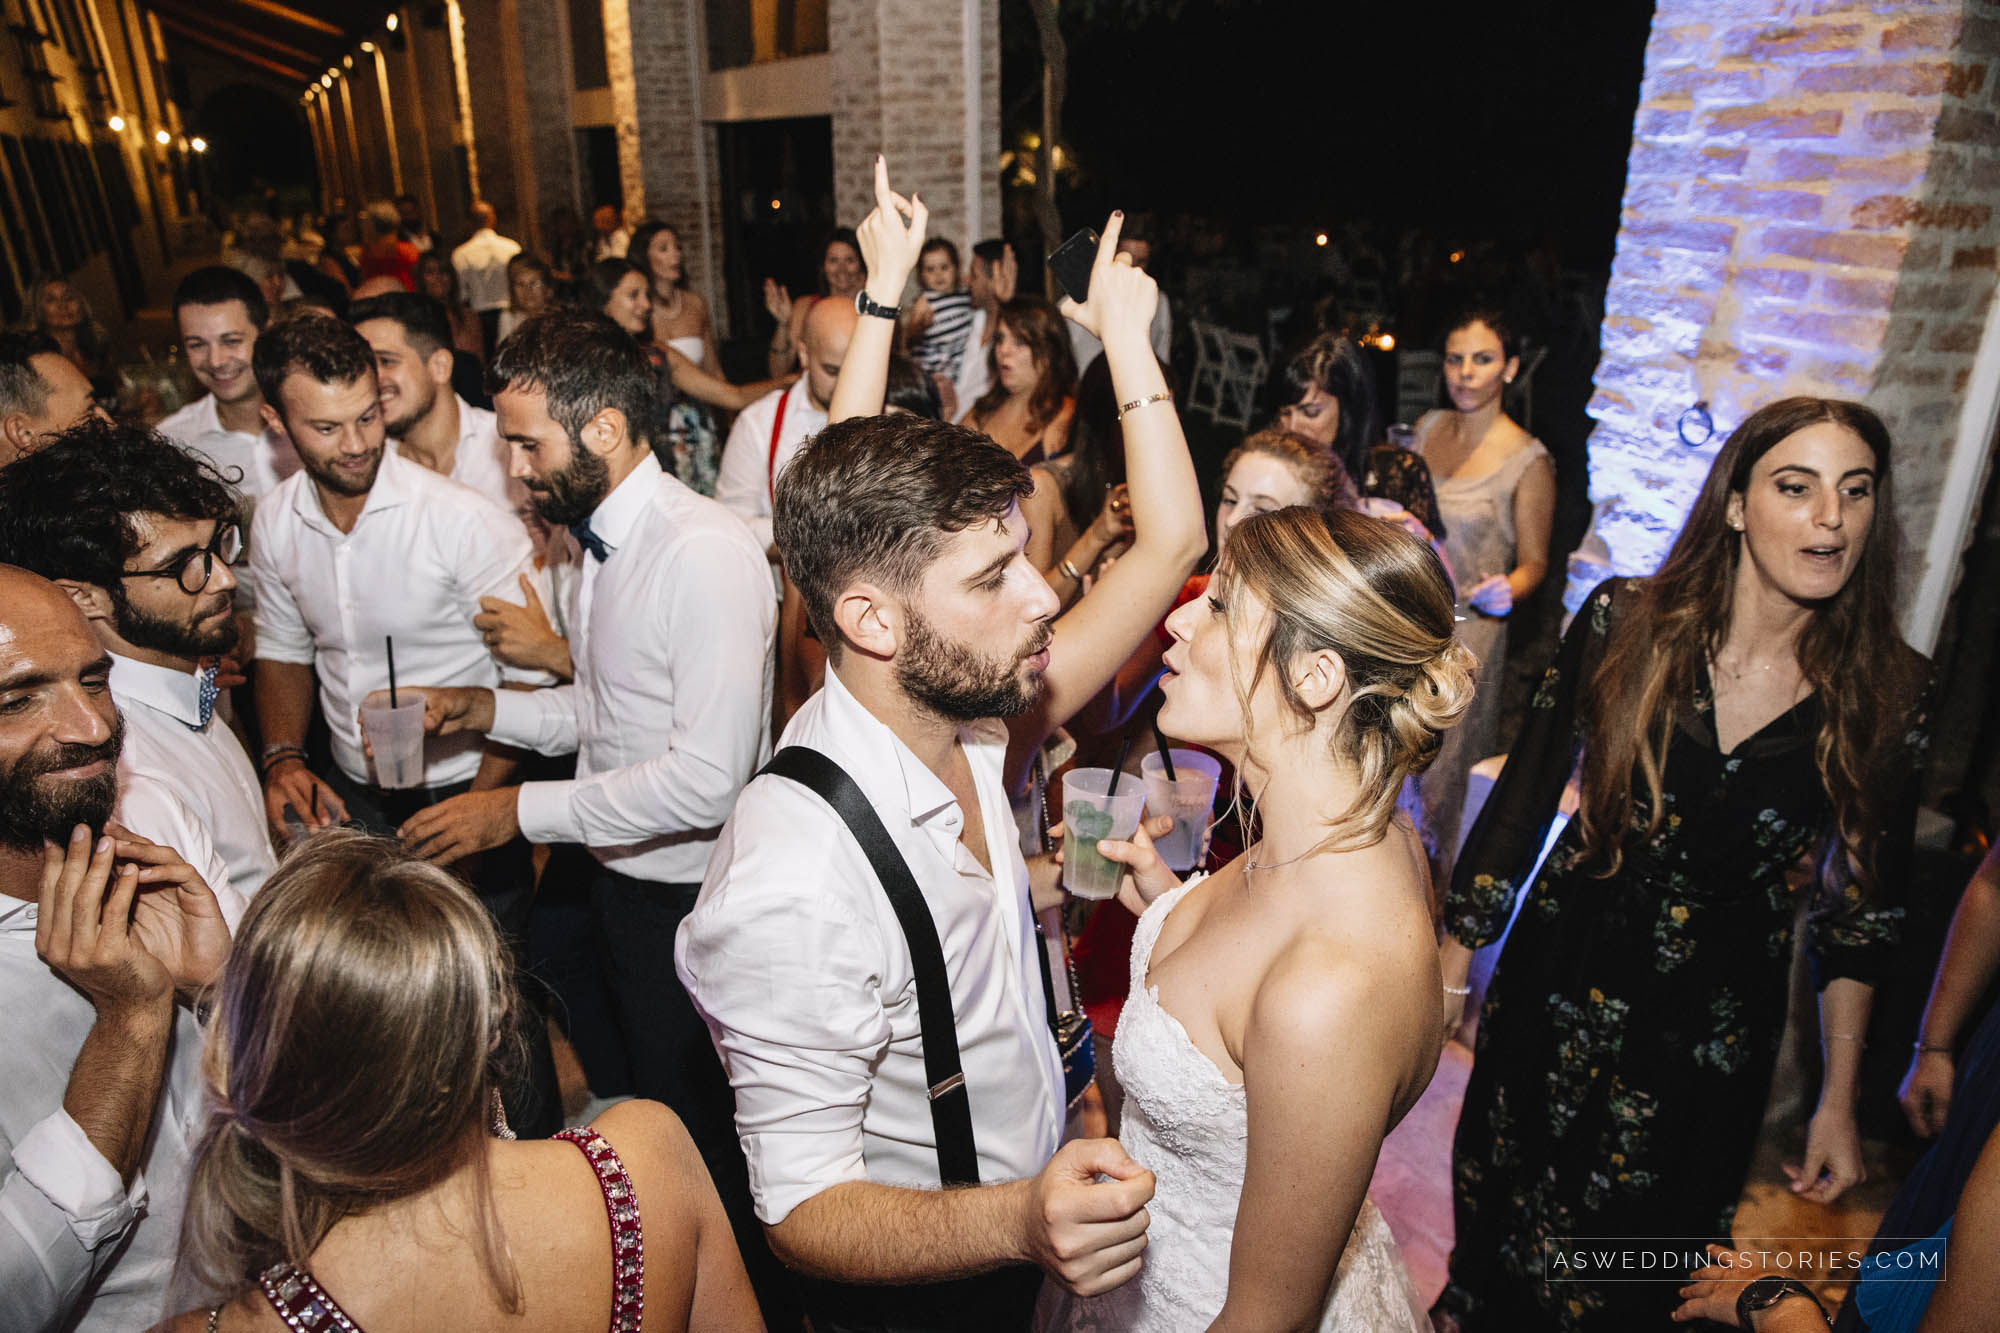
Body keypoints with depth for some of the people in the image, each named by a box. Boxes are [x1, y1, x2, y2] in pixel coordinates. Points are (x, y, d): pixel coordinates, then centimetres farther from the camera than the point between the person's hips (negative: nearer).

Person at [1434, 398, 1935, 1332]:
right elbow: (1522, 799, -6)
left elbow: (1861, 904, 0)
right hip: (1559, 987, 0)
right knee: (1498, 1220, 19)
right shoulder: (1623, 621, -13)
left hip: (1714, 1030, 0)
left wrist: (1838, 1098, 3)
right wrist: (1453, 962, -2)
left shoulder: (1886, 693, -9)